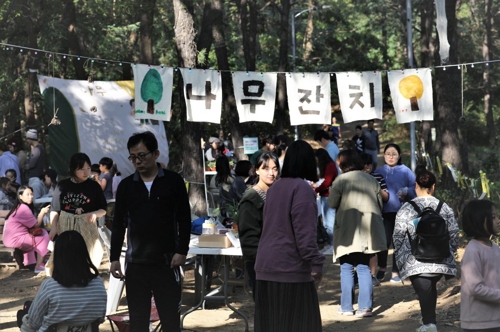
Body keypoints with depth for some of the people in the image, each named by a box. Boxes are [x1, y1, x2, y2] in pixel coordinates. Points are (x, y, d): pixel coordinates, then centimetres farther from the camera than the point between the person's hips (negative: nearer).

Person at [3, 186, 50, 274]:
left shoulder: (18, 207, 15)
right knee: (44, 237, -3)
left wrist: (41, 213, 3)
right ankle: (38, 267, -1)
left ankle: (28, 263, 28)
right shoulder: (24, 208, -16)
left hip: (10, 239, 10)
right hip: (16, 240, -10)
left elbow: (32, 225, 13)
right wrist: (42, 213, 2)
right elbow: (36, 225, -9)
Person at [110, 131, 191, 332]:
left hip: (166, 261, -2)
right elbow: (119, 225, 9)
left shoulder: (174, 181, -2)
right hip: (136, 262, 2)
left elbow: (184, 220, -1)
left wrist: (182, 251, -8)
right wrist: (114, 258, 4)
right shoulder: (126, 186, 5)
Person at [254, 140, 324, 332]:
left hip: (265, 266, 8)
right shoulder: (302, 188, -10)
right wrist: (316, 263, -14)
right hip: (290, 267, -8)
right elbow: (304, 231, -16)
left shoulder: (275, 187, 14)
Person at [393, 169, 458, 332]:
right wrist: (450, 252, 20)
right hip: (440, 262, 3)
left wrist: (399, 258, 6)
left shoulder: (406, 209, -4)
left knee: (425, 293, -2)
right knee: (430, 289, 22)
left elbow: (398, 236, -4)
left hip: (416, 262, -3)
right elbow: (453, 234, 7)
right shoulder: (444, 208, 3)